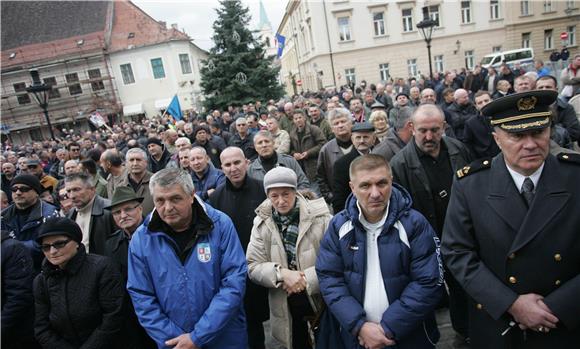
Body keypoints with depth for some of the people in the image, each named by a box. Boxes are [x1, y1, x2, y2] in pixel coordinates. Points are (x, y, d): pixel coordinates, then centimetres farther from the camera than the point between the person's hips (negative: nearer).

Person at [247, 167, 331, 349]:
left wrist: (306, 279, -22)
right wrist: (282, 273, -22)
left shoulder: (320, 217, -14)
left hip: (322, 301, -2)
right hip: (286, 307, 2)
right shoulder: (262, 222, -4)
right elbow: (253, 267, -6)